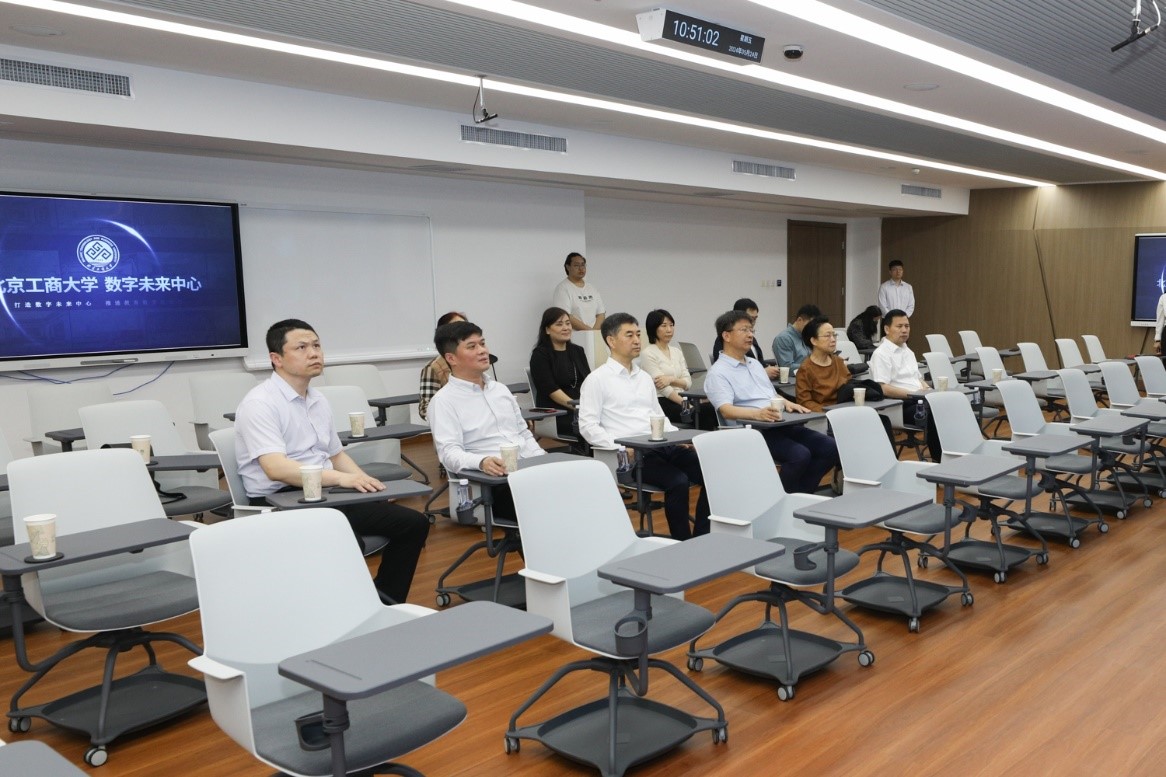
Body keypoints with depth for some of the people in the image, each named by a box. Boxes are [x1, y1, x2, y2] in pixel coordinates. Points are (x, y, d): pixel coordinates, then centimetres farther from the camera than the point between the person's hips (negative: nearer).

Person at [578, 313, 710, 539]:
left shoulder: (645, 377, 22)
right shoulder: (597, 379, 0)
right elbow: (588, 426, -6)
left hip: (665, 446, 7)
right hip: (633, 454, -7)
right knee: (679, 482, -29)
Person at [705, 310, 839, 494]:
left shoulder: (755, 363, 24)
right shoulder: (718, 372, -4)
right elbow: (726, 410, -18)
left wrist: (787, 403, 6)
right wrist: (757, 413, -35)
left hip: (780, 425, 8)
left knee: (829, 447, -8)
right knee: (800, 455, -29)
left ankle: (801, 494, 1)